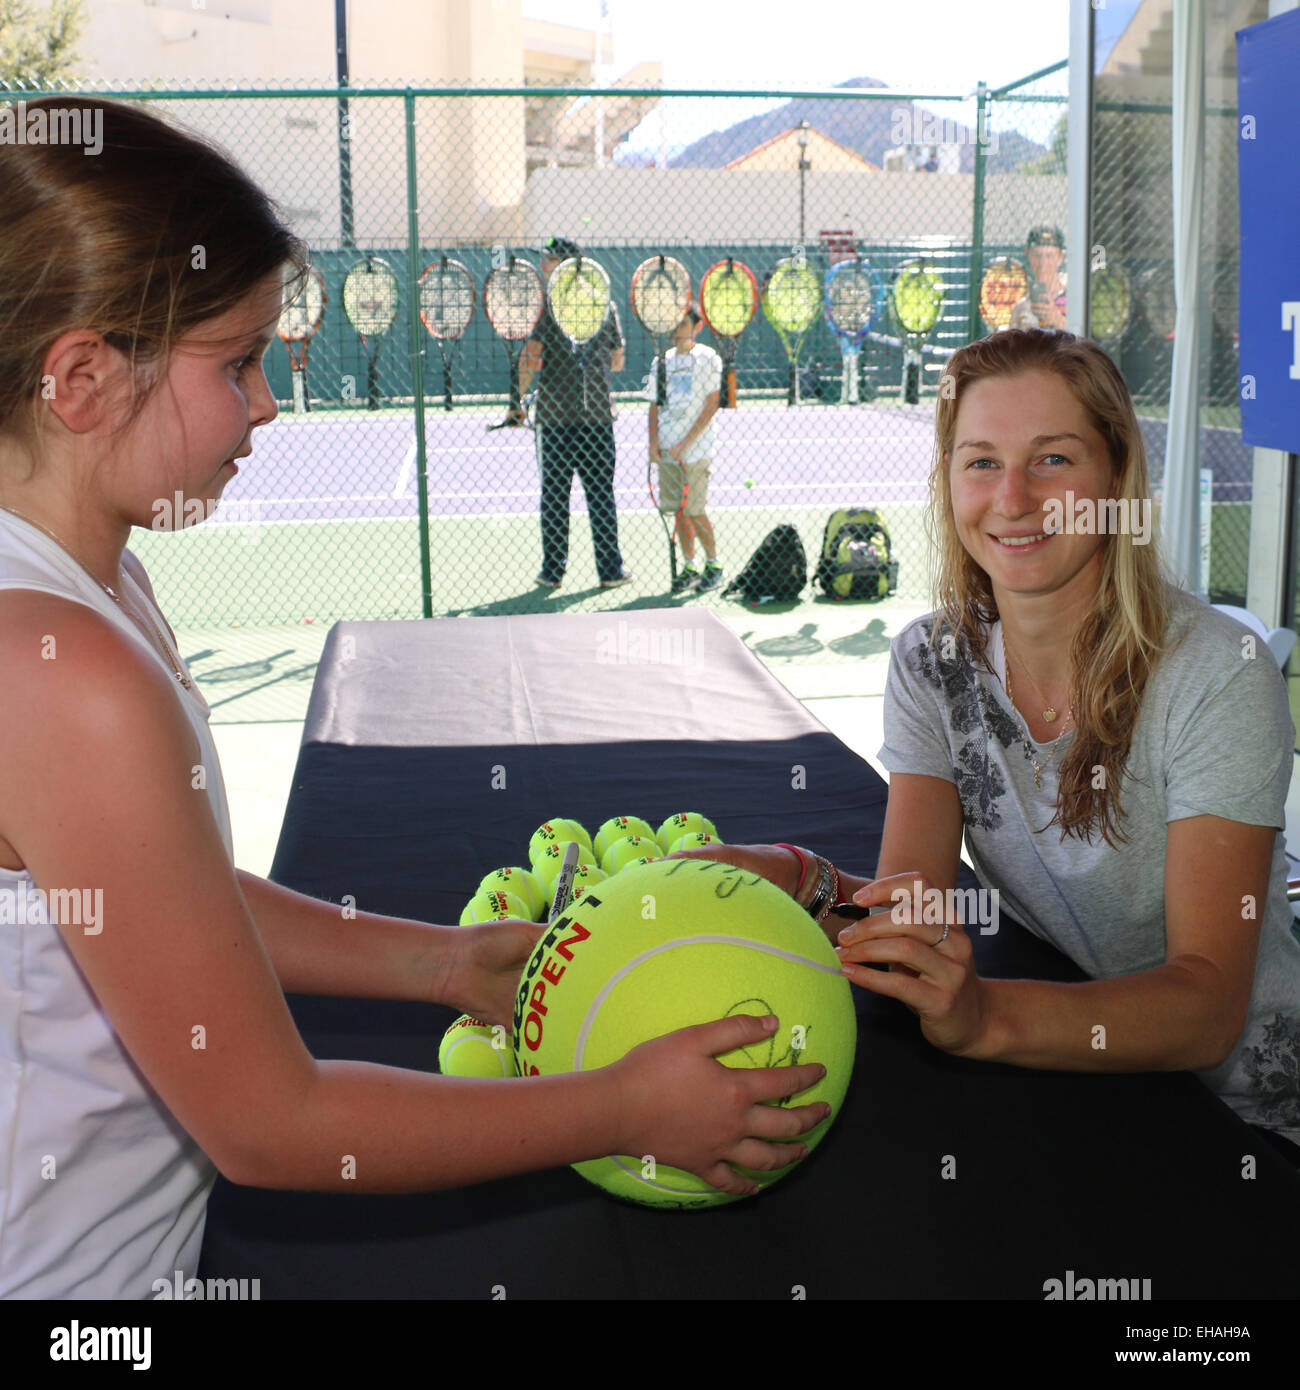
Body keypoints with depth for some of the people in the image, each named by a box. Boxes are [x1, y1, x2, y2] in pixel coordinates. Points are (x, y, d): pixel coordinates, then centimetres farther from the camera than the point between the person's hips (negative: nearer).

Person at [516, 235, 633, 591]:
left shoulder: (547, 307, -6)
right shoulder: (605, 305, 5)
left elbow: (530, 359, -12)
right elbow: (618, 362, 10)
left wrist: (519, 400, 0)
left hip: (555, 414, -2)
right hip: (597, 414, 2)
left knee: (554, 495, 5)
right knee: (600, 495, 6)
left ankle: (553, 571, 8)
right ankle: (610, 570, 6)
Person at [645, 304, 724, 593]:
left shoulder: (708, 358, -2)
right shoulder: (661, 361, 11)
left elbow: (712, 404, -8)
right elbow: (654, 406, 15)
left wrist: (686, 443, -14)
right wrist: (653, 441, 0)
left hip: (695, 450, -5)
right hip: (666, 450, 5)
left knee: (694, 511, -7)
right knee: (677, 510, 5)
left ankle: (713, 563, 10)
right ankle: (689, 566, 15)